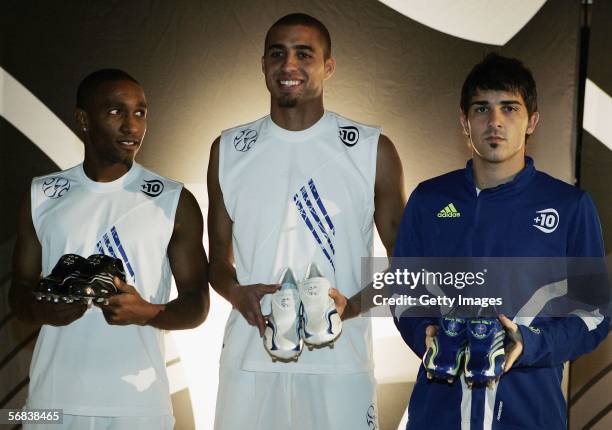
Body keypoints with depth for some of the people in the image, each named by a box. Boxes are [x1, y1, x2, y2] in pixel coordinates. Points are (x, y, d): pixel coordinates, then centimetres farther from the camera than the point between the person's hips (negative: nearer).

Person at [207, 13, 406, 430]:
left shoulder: (374, 151, 0)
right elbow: (218, 257, 14)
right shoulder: (229, 150, 7)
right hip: (249, 359, 2)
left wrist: (353, 305, -12)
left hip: (340, 362, -2)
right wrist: (237, 292, -8)